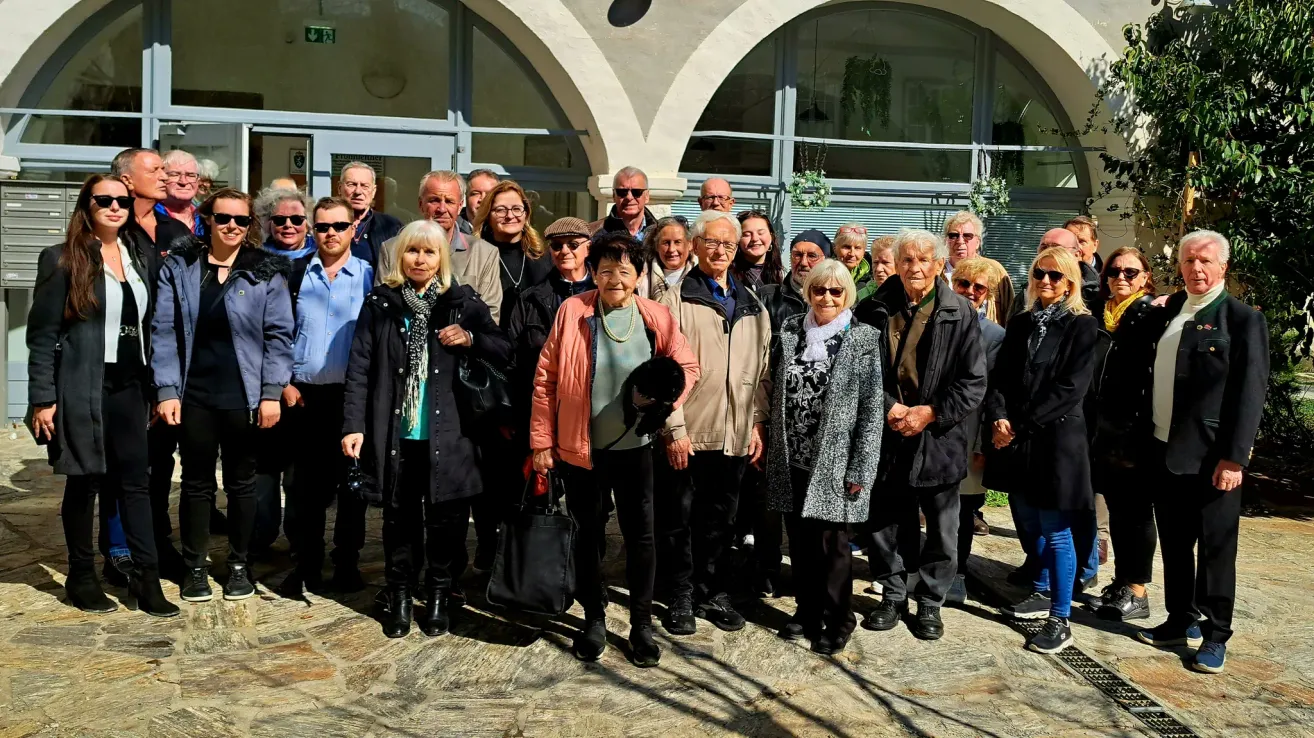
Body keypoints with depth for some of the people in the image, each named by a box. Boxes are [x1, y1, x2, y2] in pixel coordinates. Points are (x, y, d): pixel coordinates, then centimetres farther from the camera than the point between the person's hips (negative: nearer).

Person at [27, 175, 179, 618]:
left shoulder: (141, 256, 10)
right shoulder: (62, 260, -5)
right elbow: (42, 334, -7)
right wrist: (43, 399, -11)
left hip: (130, 387, 4)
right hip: (83, 390, -4)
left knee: (136, 480, 3)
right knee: (84, 483, 6)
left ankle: (146, 578, 8)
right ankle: (81, 577, 20)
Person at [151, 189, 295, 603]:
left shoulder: (267, 272, -1)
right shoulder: (179, 267, 2)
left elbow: (278, 335, -4)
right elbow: (165, 331, -1)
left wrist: (272, 393, -10)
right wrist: (166, 390, -8)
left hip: (245, 397, -1)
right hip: (193, 395, 1)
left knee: (241, 482, 12)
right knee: (196, 483, 12)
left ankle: (239, 565, 26)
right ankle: (195, 568, 25)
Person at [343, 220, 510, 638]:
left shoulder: (463, 303, 5)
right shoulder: (379, 304, 5)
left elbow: (506, 353, 8)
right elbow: (359, 368, 0)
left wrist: (471, 339, -11)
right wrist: (353, 425, -9)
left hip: (447, 434, 0)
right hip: (395, 433, 0)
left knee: (445, 518, 6)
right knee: (399, 517, 8)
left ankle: (440, 595, 24)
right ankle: (400, 596, 25)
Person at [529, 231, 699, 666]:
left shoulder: (656, 317, -4)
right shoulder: (572, 311, -6)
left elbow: (687, 367, 7)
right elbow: (545, 379, -3)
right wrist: (542, 441, -4)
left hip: (635, 446, 1)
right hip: (581, 447, 0)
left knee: (641, 535, 7)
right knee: (588, 535, 12)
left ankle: (641, 624, 23)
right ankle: (594, 619, 30)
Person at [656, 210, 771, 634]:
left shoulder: (752, 305, 13)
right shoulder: (677, 300, -2)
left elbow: (762, 369, 14)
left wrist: (758, 424, 6)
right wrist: (675, 428, -11)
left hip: (735, 435, 4)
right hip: (687, 434, -4)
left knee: (722, 519, 12)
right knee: (680, 518, 6)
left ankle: (713, 594, 25)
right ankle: (681, 599, 19)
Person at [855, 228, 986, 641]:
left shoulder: (960, 314, -4)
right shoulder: (874, 310, 0)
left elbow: (973, 382, -4)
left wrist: (931, 413, -14)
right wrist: (887, 408, -12)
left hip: (938, 437, -1)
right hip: (885, 436, 1)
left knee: (942, 532, 9)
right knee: (885, 526, 12)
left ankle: (930, 603, 26)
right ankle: (893, 596, 30)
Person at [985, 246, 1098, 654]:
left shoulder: (1082, 326, -4)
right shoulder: (1021, 323, 12)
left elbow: (1070, 388, -12)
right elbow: (1000, 376, 6)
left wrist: (1021, 424, -15)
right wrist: (999, 417, -12)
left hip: (1058, 437, -5)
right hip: (1018, 439, 5)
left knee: (1056, 532, -2)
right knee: (1032, 526, 16)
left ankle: (1060, 620, 5)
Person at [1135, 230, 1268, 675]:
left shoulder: (1243, 319, -6)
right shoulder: (1166, 312, 11)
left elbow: (1250, 392, -11)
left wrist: (1234, 457, -16)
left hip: (1211, 457, -5)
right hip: (1165, 451, 6)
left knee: (1215, 549, 3)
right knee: (1174, 545, 15)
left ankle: (1215, 637, 15)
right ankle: (1182, 621, 28)